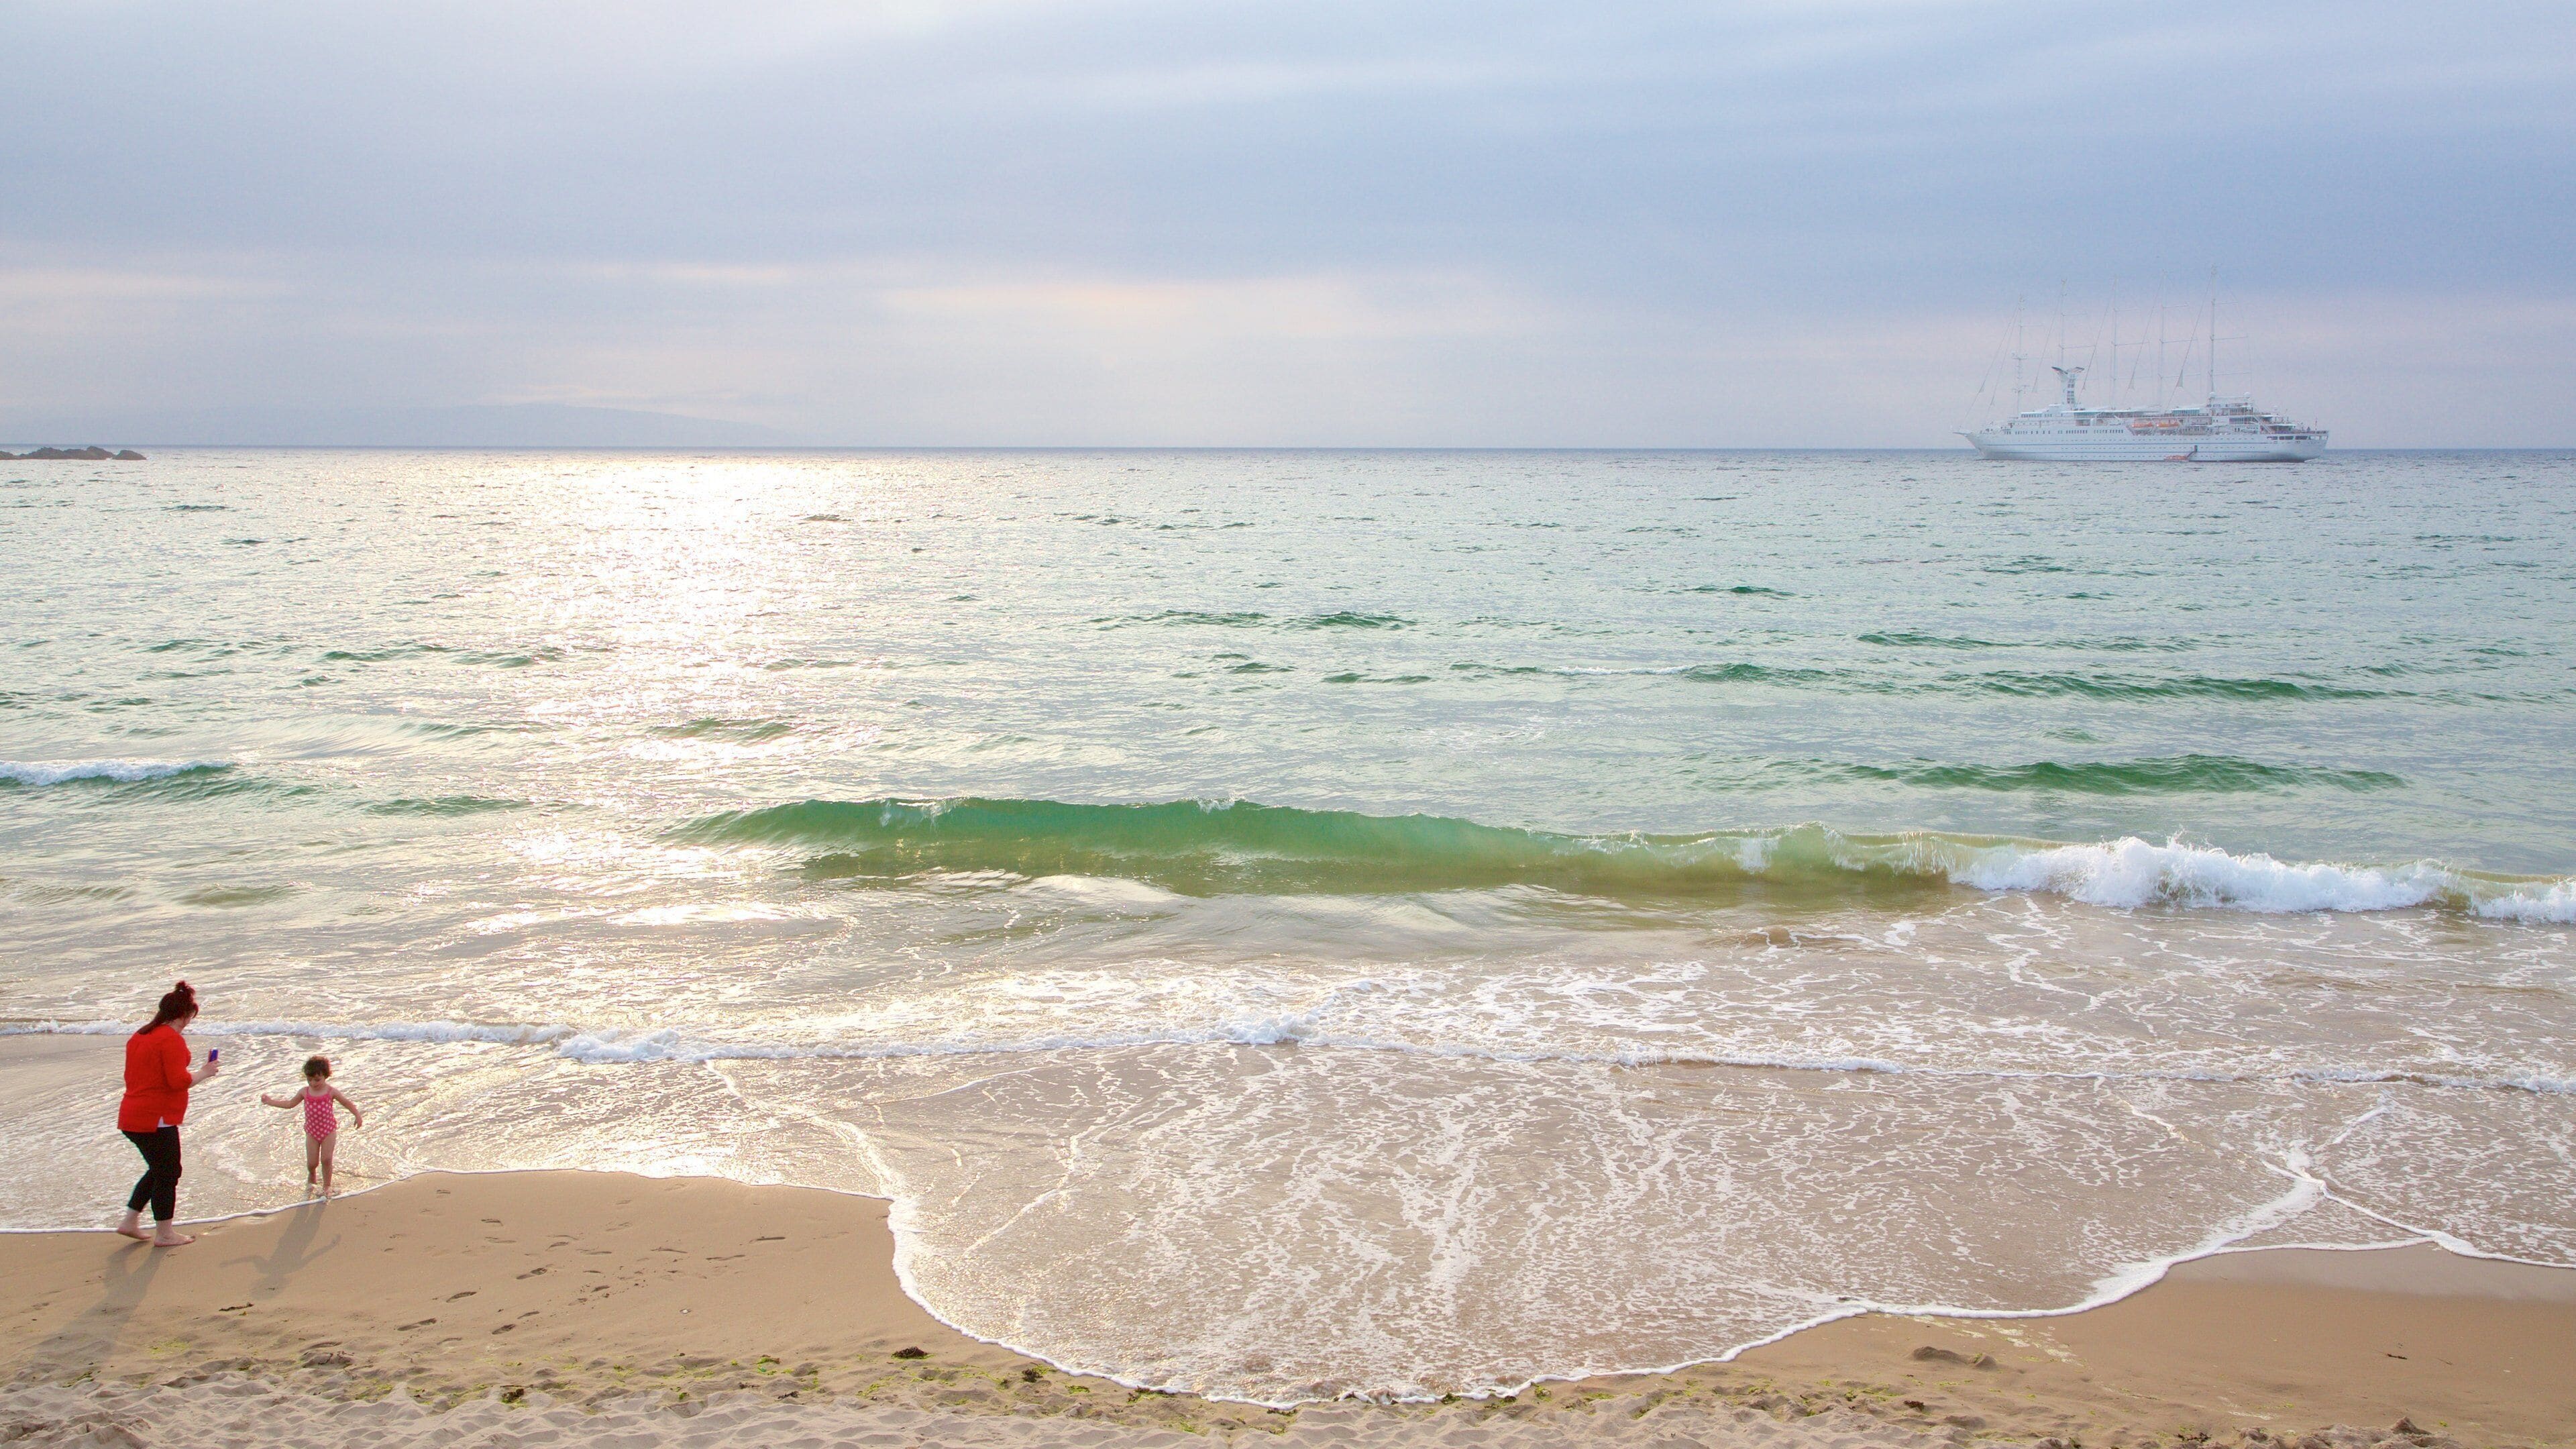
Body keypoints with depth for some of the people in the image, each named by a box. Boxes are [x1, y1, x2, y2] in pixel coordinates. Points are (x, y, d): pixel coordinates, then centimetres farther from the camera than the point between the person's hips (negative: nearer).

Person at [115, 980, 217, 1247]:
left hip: (132, 1117, 10)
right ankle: (164, 1234, 10)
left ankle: (130, 1222, 23)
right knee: (168, 1173, 3)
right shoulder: (172, 1039, -16)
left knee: (158, 1170, 22)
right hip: (157, 1120, -10)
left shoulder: (139, 1037, 14)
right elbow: (179, 1080, -23)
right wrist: (203, 1073, -7)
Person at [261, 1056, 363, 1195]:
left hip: (328, 1130, -2)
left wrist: (358, 1116, -4)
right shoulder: (305, 1092, 0)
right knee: (312, 1162, 2)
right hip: (312, 1131, 2)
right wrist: (270, 1101, 11)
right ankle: (311, 1178, 36)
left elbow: (347, 1103, 1)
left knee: (326, 1159, -5)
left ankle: (327, 1186, 12)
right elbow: (290, 1103, 14)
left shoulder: (331, 1092, -8)